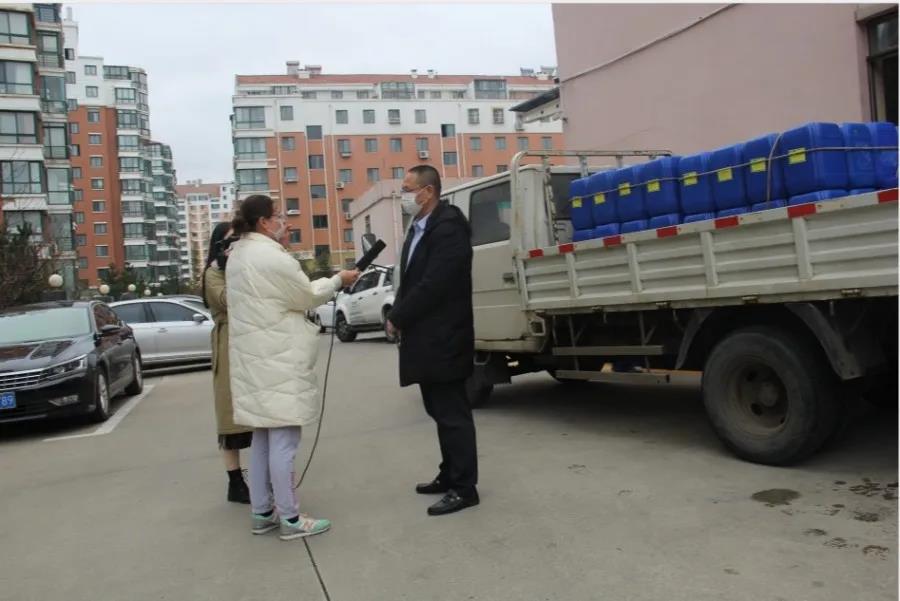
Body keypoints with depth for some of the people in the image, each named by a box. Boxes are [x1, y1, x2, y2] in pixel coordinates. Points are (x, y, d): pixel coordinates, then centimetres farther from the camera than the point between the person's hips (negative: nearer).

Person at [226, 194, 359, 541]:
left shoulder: (238, 255, 13)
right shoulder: (271, 257, -17)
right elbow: (307, 296, -8)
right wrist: (340, 280, 6)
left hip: (256, 359, 10)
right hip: (277, 360, -10)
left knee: (263, 438, 14)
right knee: (283, 440, -4)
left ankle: (262, 512, 22)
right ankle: (289, 518, 3)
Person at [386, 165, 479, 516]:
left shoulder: (449, 227, -17)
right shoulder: (419, 228, 15)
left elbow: (433, 285, -23)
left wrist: (397, 319, -12)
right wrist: (398, 317, 3)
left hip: (443, 338, -10)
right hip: (426, 338, 10)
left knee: (453, 413, -2)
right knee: (441, 411, 17)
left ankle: (464, 488, 8)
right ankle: (450, 475, 29)